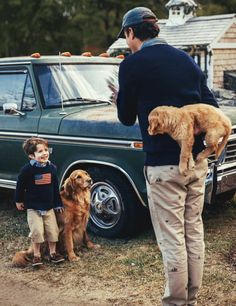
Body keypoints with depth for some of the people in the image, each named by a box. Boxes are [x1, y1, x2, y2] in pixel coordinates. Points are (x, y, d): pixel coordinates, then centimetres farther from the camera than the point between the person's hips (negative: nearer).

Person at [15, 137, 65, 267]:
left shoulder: (51, 167, -2)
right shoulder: (27, 169, -16)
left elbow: (55, 187, 6)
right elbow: (20, 185, -3)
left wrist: (58, 204, 9)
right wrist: (19, 200, 6)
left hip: (49, 206, 4)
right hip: (33, 207, -4)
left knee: (52, 230, 5)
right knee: (37, 231, -6)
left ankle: (53, 253, 23)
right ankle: (36, 255, 12)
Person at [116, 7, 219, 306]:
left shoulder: (132, 64, -6)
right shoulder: (186, 59, 11)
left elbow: (126, 118, 3)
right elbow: (211, 108, 11)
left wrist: (124, 100, 22)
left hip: (164, 166, -6)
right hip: (197, 161, 7)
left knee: (172, 239, 3)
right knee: (193, 232, 14)